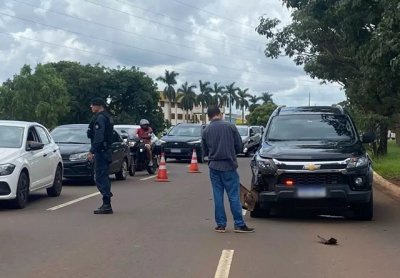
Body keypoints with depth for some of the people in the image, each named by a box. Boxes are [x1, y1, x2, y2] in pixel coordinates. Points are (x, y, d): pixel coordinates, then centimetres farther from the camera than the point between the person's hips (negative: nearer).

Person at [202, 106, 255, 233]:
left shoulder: (206, 131, 2)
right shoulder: (230, 127, -5)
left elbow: (205, 151, 9)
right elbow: (239, 147, -1)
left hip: (214, 167, 3)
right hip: (229, 166, -2)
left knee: (218, 196, 8)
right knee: (234, 196, 1)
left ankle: (220, 225, 10)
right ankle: (239, 225, 2)